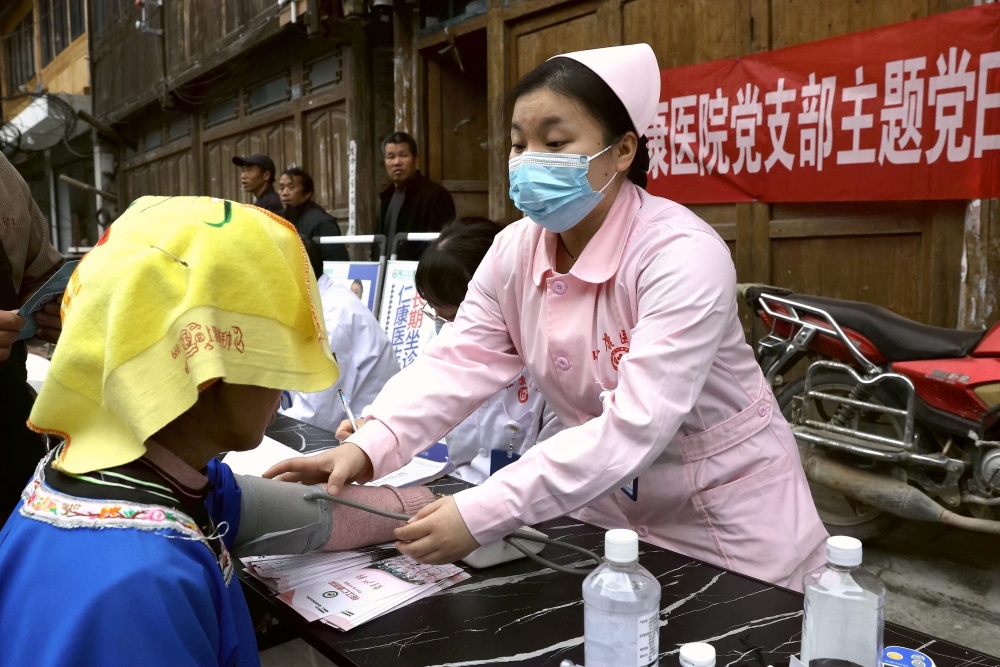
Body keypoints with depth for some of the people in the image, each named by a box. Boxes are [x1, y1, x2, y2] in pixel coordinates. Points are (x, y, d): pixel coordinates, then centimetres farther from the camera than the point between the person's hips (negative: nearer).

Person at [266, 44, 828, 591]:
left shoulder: (682, 255, -27)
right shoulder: (515, 251, -7)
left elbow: (635, 426, -35)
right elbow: (458, 364, -12)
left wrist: (483, 514, -40)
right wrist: (369, 447, -30)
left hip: (728, 519, -5)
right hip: (608, 511, 5)